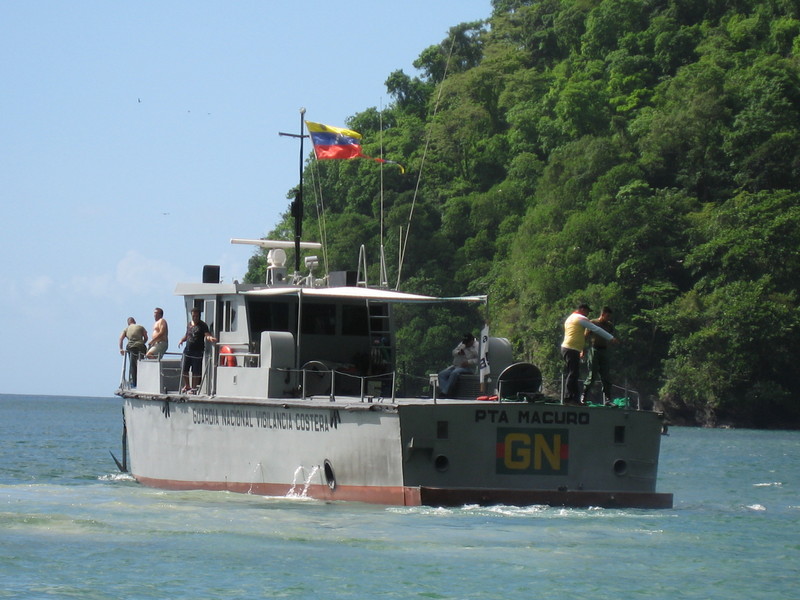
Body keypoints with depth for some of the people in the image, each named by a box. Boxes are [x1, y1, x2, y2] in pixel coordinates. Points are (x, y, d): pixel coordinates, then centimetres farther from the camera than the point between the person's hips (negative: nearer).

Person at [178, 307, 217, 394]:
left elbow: (207, 334, -17)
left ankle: (194, 387, 14)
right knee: (184, 370, 6)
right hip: (188, 351, 5)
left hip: (198, 351, -5)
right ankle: (187, 386, 25)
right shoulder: (189, 324, 13)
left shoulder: (202, 325, -4)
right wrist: (182, 340, 5)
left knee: (196, 371, 1)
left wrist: (210, 338, -39)